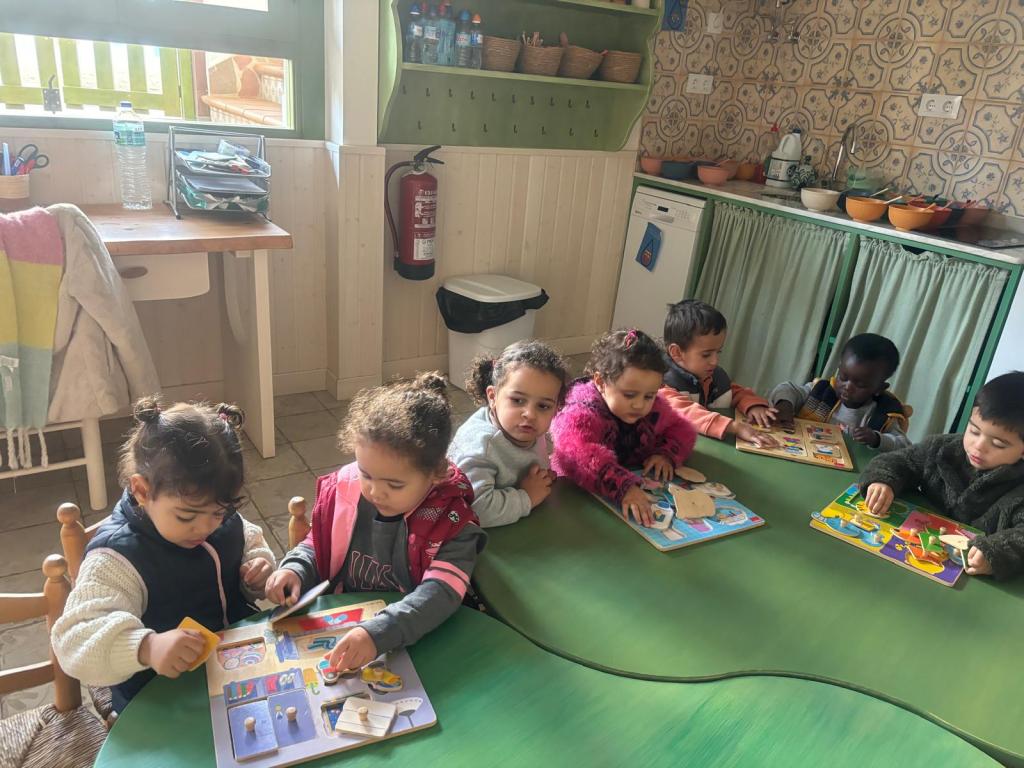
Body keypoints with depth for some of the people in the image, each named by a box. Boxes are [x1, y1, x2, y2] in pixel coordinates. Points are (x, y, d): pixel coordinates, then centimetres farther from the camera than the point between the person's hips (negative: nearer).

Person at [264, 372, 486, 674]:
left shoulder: (452, 524, -16)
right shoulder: (341, 489, -5)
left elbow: (442, 593, -28)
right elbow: (316, 546, 11)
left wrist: (378, 634, -42)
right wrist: (295, 571, -11)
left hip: (414, 642, -3)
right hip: (339, 628, 4)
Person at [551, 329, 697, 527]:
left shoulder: (653, 407, 0)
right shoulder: (580, 414, -22)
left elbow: (683, 431, 13)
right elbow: (582, 457, -39)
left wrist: (667, 455, -8)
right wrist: (623, 487, -52)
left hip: (641, 487, 4)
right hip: (583, 494, -3)